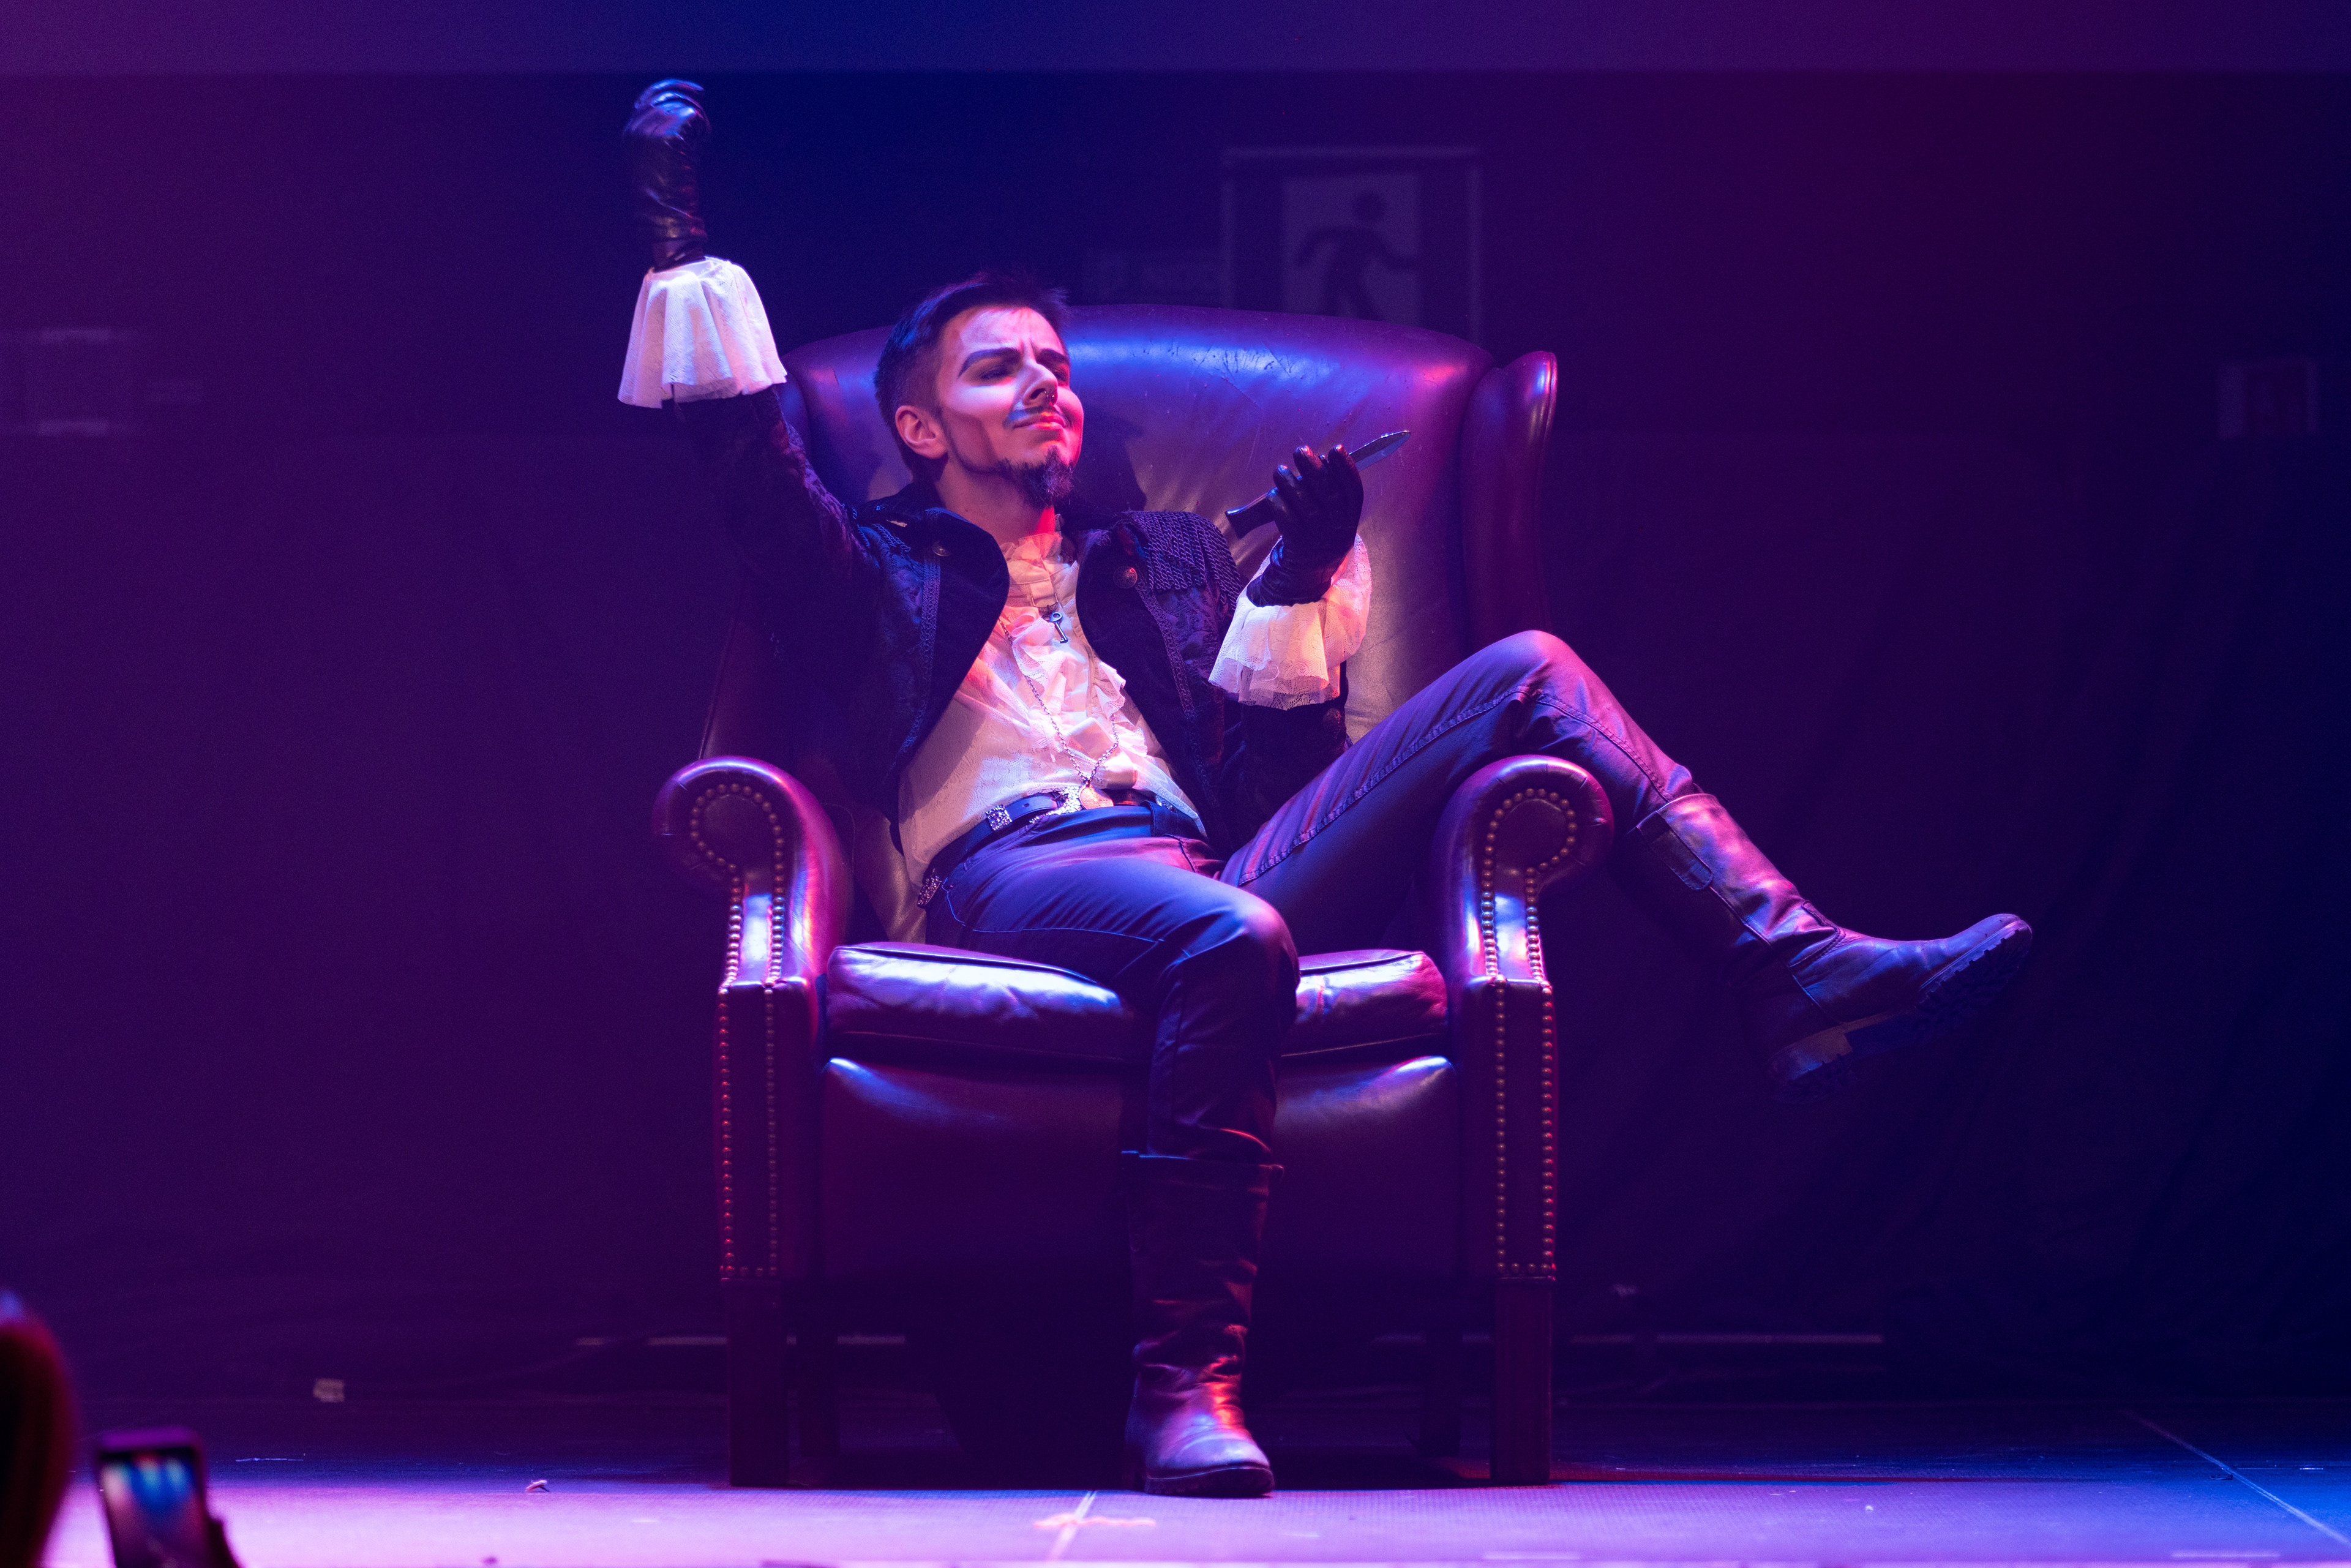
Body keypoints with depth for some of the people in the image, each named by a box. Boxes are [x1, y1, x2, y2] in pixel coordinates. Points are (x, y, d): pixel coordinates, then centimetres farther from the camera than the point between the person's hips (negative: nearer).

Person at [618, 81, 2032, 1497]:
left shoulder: (1169, 561, 34)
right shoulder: (878, 575, 24)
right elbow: (751, 457, 6)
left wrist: (1301, 582, 10)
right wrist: (681, 234, 1)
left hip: (1213, 867, 5)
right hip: (1012, 883, -5)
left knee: (1522, 677, -9)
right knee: (1233, 935, -42)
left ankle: (1799, 972, -20)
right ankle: (1185, 1381, -41)